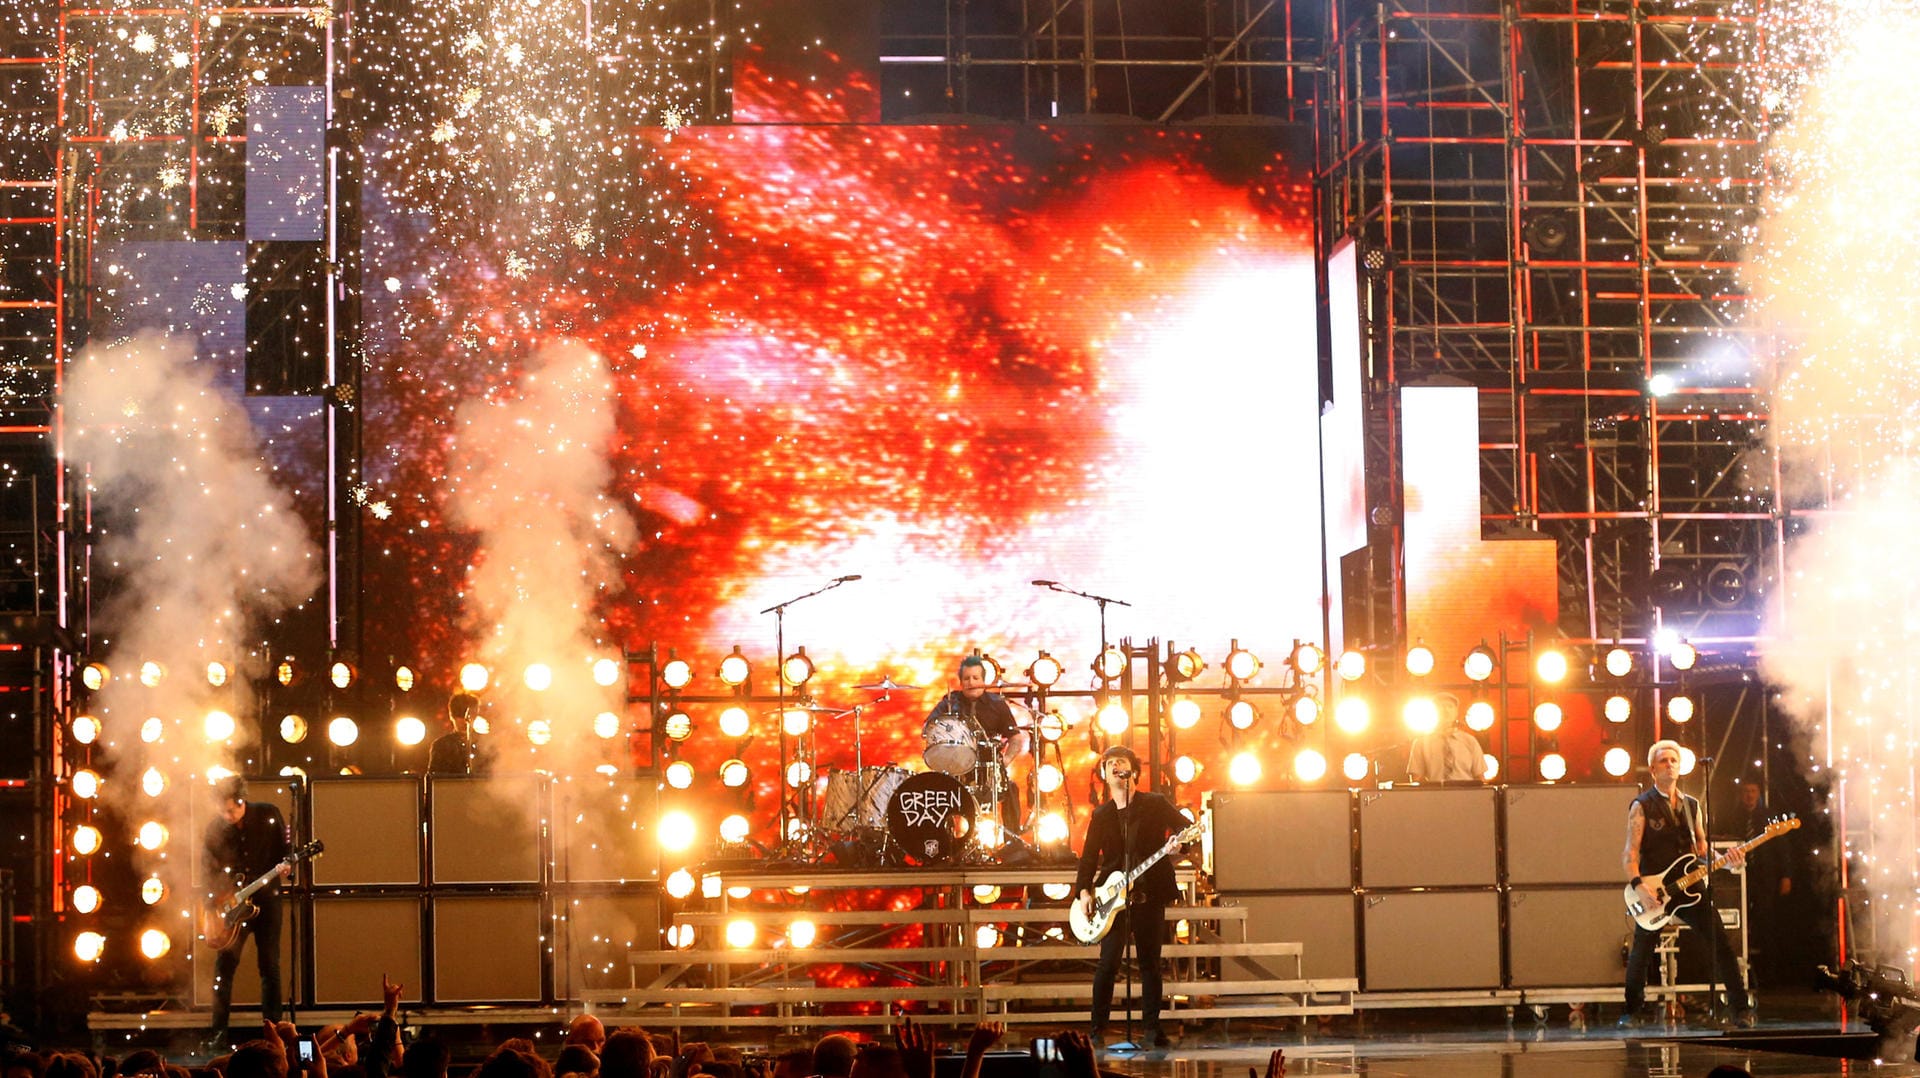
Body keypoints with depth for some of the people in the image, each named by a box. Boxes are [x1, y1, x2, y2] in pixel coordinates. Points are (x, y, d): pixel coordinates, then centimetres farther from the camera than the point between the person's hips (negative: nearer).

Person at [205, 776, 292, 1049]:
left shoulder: (268, 815, -6)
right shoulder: (216, 827, -3)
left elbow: (286, 846, 4)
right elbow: (210, 870, 1)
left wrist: (285, 866, -17)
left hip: (266, 898, -1)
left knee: (269, 965, 1)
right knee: (224, 966, -4)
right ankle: (219, 1032, 0)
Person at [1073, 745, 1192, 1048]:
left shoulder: (1155, 804, 4)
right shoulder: (1101, 815, 12)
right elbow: (1088, 857, 10)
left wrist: (1178, 840, -24)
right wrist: (1083, 892, -4)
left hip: (1150, 895, -1)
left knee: (1150, 963, 2)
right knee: (1108, 962, -8)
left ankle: (1152, 1029, 10)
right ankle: (1097, 1029, -2)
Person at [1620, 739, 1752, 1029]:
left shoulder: (1691, 806, 13)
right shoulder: (1642, 806, -4)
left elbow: (1702, 848, 15)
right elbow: (1630, 853, -9)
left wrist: (1726, 861, -5)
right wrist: (1638, 885, -24)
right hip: (1653, 890, -4)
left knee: (1721, 944, -5)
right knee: (1641, 953, 1)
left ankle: (1742, 1008, 0)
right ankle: (1633, 1012, 18)